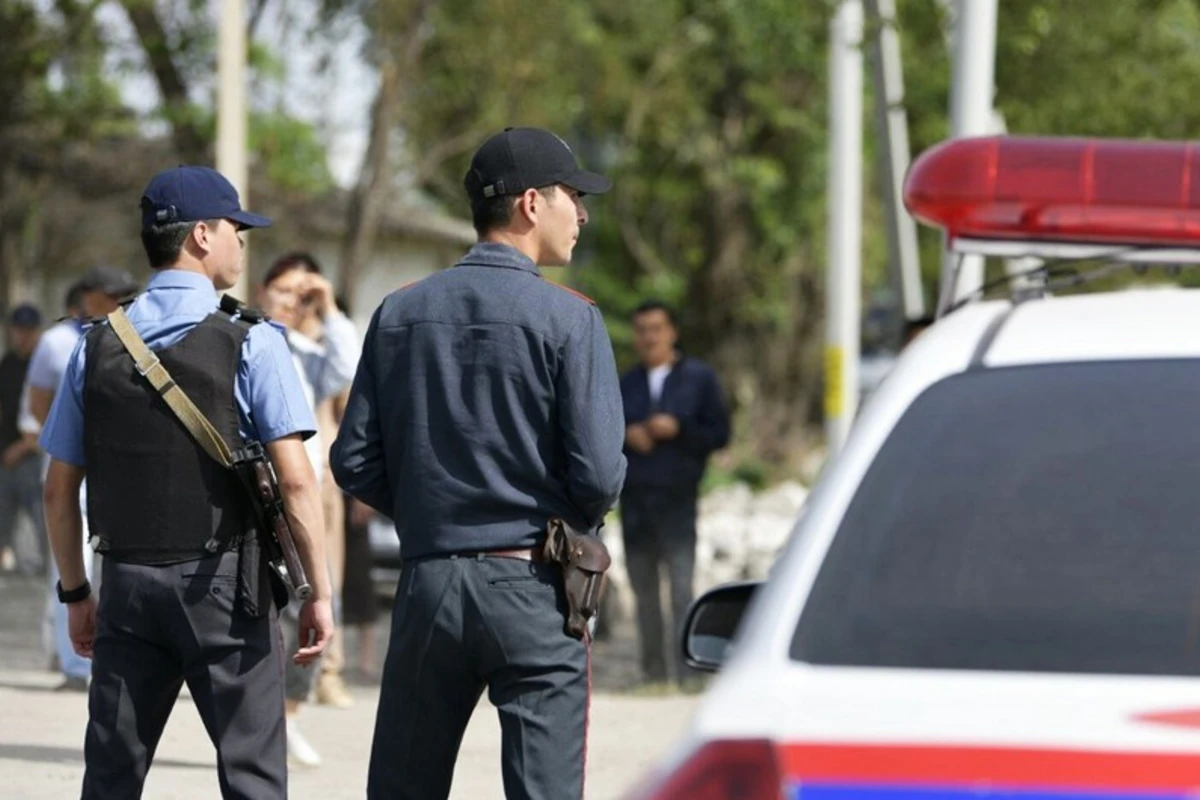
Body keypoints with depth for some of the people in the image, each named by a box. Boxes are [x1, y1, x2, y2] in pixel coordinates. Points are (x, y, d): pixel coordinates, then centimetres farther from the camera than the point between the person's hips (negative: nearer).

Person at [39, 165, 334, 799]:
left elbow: (59, 489, 9)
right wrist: (319, 592, -7)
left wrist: (75, 593, 18)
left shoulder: (96, 348, 6)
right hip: (223, 579, -4)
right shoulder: (251, 344, -7)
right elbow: (294, 480, -12)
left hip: (128, 580, 4)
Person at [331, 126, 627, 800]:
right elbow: (599, 472, -12)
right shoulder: (568, 319, -7)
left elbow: (355, 463, 6)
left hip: (428, 584, 4)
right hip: (533, 586, -4)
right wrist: (579, 525, 9)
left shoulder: (400, 313, 7)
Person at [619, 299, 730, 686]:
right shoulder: (626, 385, 16)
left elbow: (719, 433, 1)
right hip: (634, 503, 4)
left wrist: (677, 429, -12)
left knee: (681, 591, -12)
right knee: (644, 593, 6)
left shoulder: (699, 378, 6)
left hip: (677, 501, -4)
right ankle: (653, 674, 10)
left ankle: (686, 672, -14)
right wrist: (626, 436, -6)